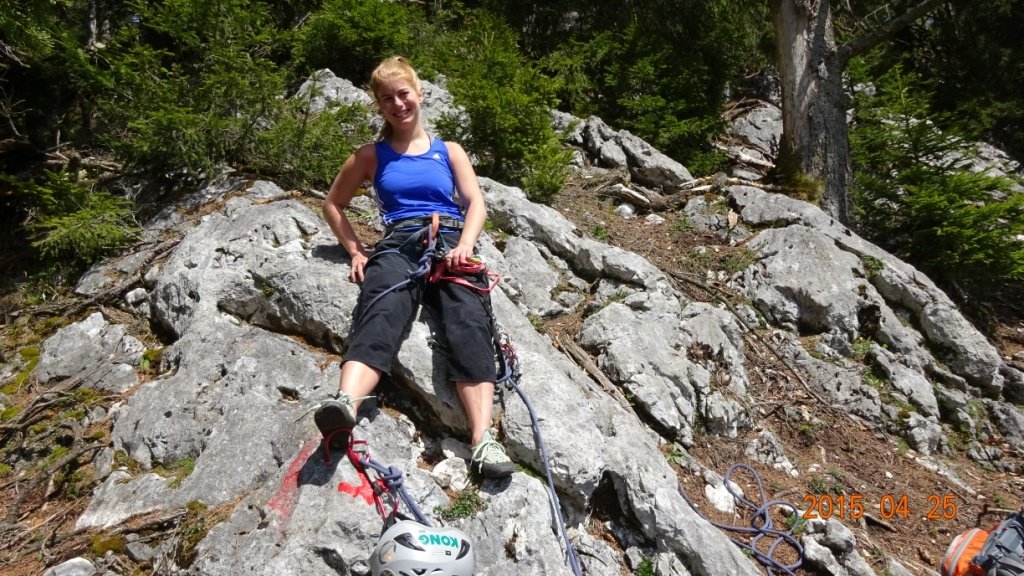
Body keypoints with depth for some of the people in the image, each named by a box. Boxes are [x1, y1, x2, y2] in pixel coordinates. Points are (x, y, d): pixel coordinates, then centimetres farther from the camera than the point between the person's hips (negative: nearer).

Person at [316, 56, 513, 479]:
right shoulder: (372, 156, 23)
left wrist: (465, 244, -9)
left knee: (468, 324, -29)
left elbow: (476, 203, 12)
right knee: (381, 314, -34)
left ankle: (483, 440, -42)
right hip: (398, 246, 0)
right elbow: (333, 204, 28)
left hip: (450, 243, 0)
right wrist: (356, 251, 13)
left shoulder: (448, 151, 25)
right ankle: (345, 405, -57)